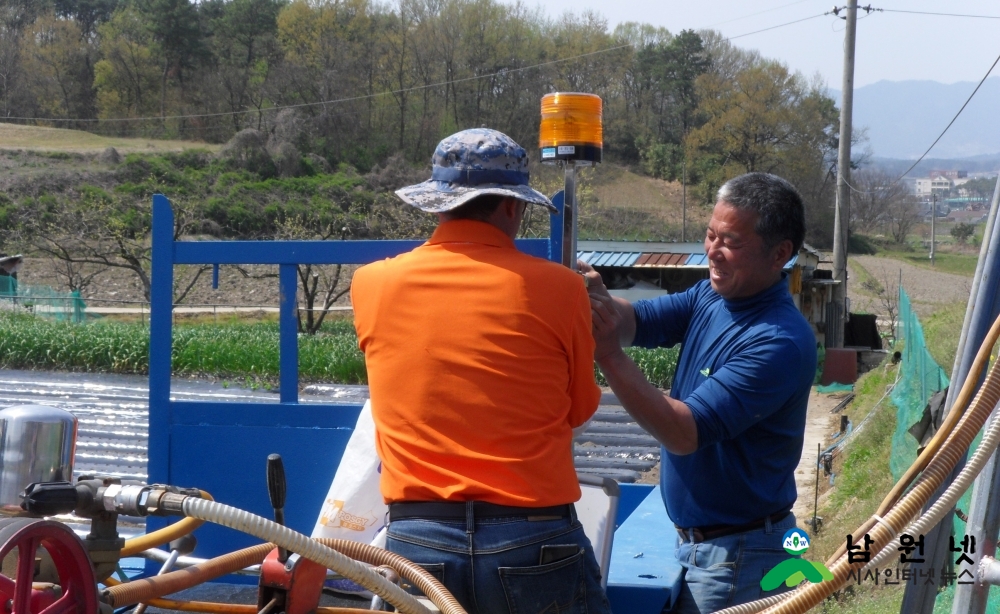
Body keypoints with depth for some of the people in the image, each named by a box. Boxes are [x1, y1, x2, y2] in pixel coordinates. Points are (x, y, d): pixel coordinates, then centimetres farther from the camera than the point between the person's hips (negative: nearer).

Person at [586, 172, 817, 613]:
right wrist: (598, 298, -30)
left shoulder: (780, 342, -25)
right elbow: (640, 321, -8)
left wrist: (610, 358, -33)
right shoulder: (712, 295, 2)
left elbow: (684, 434, -28)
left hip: (736, 555, -8)